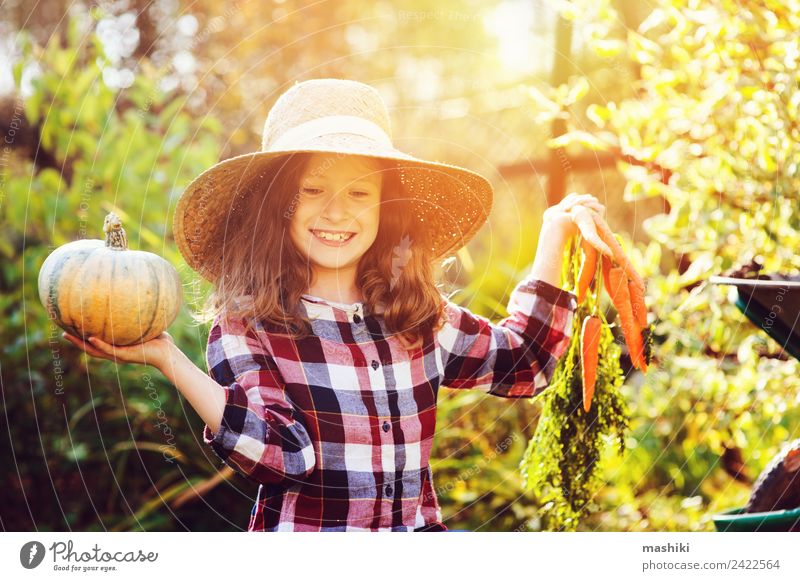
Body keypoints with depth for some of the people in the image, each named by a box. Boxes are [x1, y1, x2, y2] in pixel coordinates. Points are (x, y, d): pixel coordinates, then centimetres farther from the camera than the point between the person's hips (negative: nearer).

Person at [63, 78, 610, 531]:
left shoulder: (422, 317, 10)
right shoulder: (247, 326, -5)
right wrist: (170, 361, -24)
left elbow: (519, 363, 22)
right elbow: (280, 451, -16)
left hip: (419, 533, 4)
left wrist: (552, 239, 22)